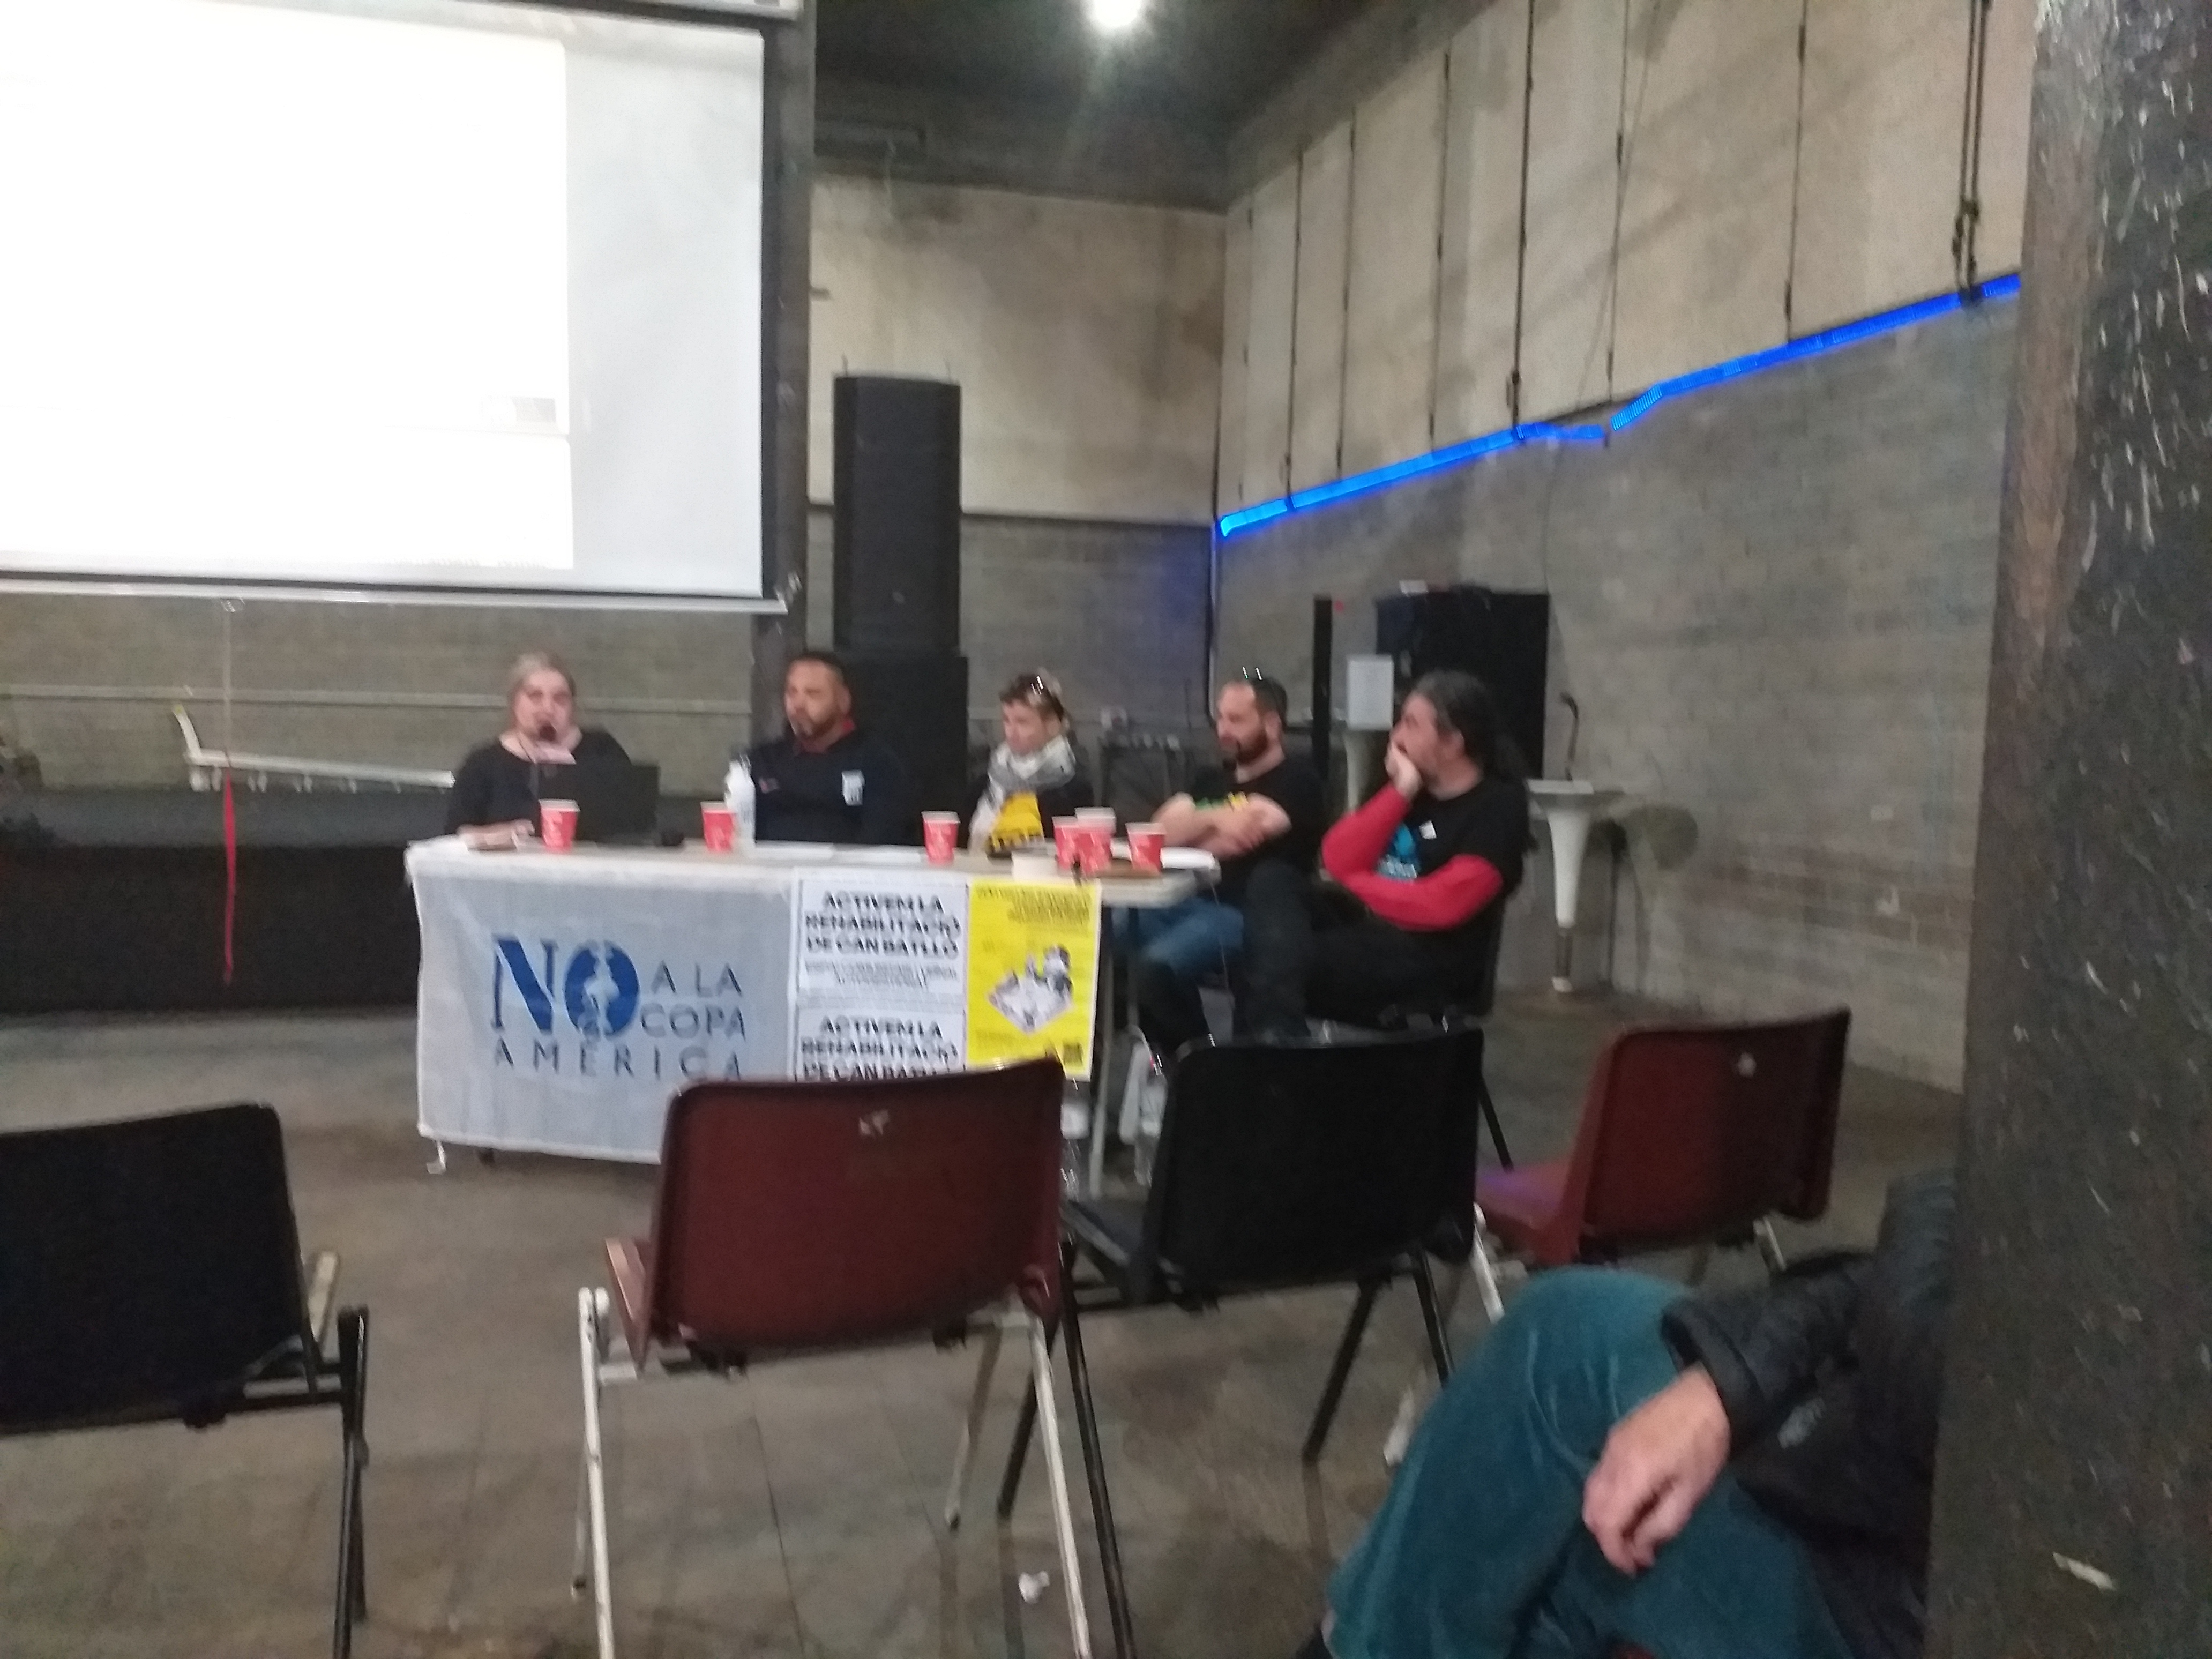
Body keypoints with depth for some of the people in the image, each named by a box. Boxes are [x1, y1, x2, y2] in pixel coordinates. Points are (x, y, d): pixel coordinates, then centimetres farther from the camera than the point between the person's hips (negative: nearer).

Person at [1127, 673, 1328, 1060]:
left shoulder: (1297, 781, 0)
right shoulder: (1213, 779, 24)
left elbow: (1234, 840, -11)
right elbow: (1160, 829, 10)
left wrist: (1188, 830, 8)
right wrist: (1212, 818, -8)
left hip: (1250, 913, -7)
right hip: (1193, 901, 8)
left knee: (1156, 965, -32)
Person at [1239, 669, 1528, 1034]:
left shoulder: (1498, 808, -6)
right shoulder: (1407, 783, 15)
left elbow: (1440, 905, -18)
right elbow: (1337, 860, 3)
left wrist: (1355, 883, -3)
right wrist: (1399, 792, -5)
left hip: (1430, 961, -7)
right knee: (1273, 882, -20)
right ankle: (1276, 1034, -38)